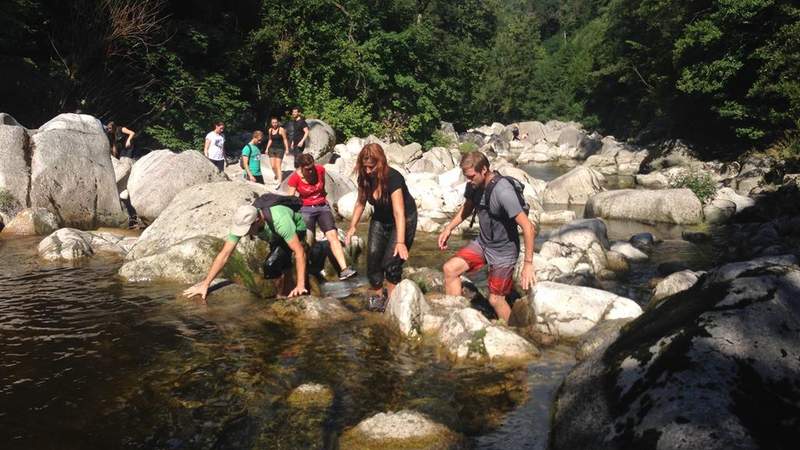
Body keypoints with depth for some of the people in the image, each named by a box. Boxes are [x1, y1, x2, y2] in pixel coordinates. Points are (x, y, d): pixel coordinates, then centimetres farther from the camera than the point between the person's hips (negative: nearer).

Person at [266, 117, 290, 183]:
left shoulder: (281, 129, -8)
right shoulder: (270, 130, 9)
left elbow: (285, 140, -6)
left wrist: (287, 149, -9)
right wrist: (267, 148, 16)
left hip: (280, 149, -5)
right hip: (272, 149, 5)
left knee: (278, 166, -11)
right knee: (272, 166, 2)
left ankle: (279, 181, -11)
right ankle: (277, 176, 29)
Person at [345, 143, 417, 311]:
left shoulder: (393, 178, -32)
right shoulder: (365, 178, -15)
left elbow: (399, 212, -37)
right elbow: (361, 203, 1)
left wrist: (401, 242, -42)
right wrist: (352, 227, -6)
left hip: (404, 220, -5)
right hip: (380, 220, 5)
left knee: (391, 261, -13)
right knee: (373, 259, -4)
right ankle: (378, 295, 14)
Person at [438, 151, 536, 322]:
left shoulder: (503, 191, -31)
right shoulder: (474, 185, -7)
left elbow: (528, 227, -31)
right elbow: (467, 207, 16)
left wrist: (528, 264, -30)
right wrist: (449, 228, 4)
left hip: (503, 251, -7)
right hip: (482, 243, 7)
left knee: (495, 299, 1)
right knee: (450, 268, -5)